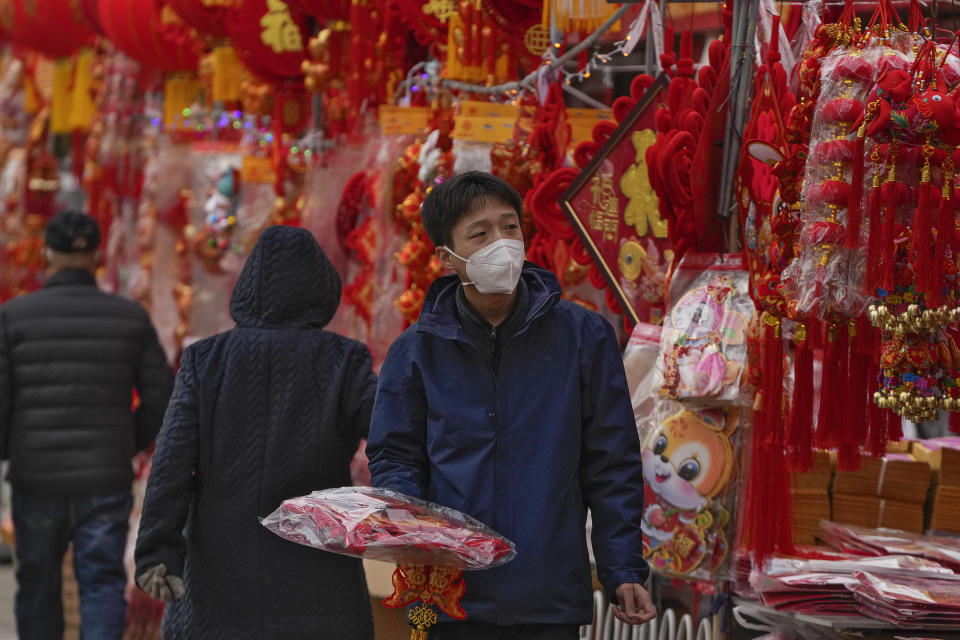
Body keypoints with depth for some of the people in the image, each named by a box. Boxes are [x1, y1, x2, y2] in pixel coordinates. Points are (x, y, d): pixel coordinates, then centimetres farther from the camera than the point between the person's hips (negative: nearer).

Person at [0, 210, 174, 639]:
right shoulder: (129, 318, 1)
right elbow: (161, 398, 3)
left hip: (36, 479, 0)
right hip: (106, 480, 0)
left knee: (37, 587, 16)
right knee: (102, 587, 1)